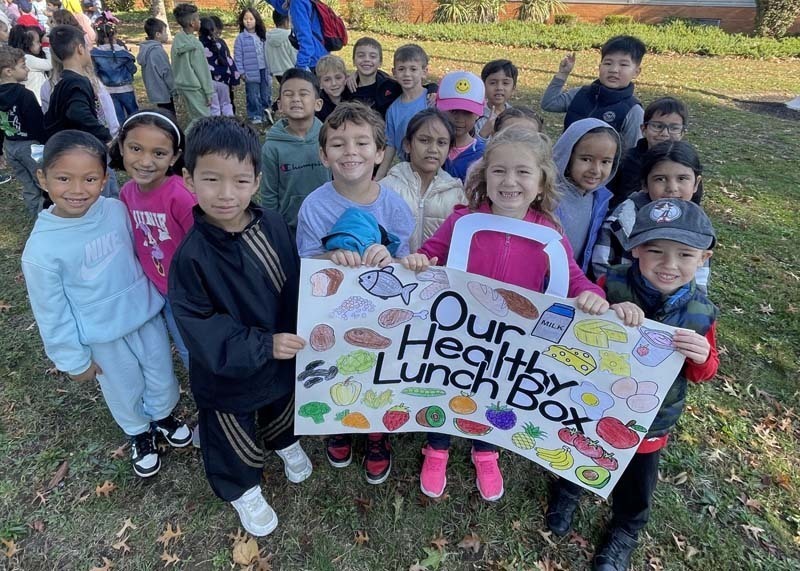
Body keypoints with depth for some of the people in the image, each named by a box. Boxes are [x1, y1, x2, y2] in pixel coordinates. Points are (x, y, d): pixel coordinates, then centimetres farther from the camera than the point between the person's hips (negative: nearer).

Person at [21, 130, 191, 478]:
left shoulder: (116, 209, -16)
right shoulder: (41, 248, -24)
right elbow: (52, 312, -13)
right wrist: (74, 359, -5)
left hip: (147, 312, 3)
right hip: (104, 336, -3)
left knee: (162, 375, 23)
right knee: (125, 390, 21)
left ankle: (164, 415, 54)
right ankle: (140, 434, 50)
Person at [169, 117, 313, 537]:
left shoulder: (272, 225, -13)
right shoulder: (192, 255, -28)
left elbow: (294, 283, 1)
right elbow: (199, 328, -25)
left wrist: (296, 335, 3)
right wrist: (262, 346, -33)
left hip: (283, 351, 5)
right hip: (228, 372, -4)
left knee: (282, 406, 32)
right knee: (235, 437, 20)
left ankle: (285, 443, 65)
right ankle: (242, 489, 50)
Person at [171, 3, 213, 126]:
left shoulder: (177, 41, 5)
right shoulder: (195, 44, -18)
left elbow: (176, 66, 11)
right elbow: (203, 70, -15)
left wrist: (179, 81, 20)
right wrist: (209, 92, -9)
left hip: (182, 85, 8)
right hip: (195, 87, -8)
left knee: (194, 118, 17)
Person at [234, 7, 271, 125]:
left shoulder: (262, 36, 9)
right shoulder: (241, 38, -4)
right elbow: (238, 56, -5)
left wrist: (270, 68, 9)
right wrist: (241, 71, -9)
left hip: (264, 70, 4)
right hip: (251, 72, -4)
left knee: (266, 94, 11)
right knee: (253, 96, 2)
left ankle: (265, 109, 30)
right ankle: (255, 116, 13)